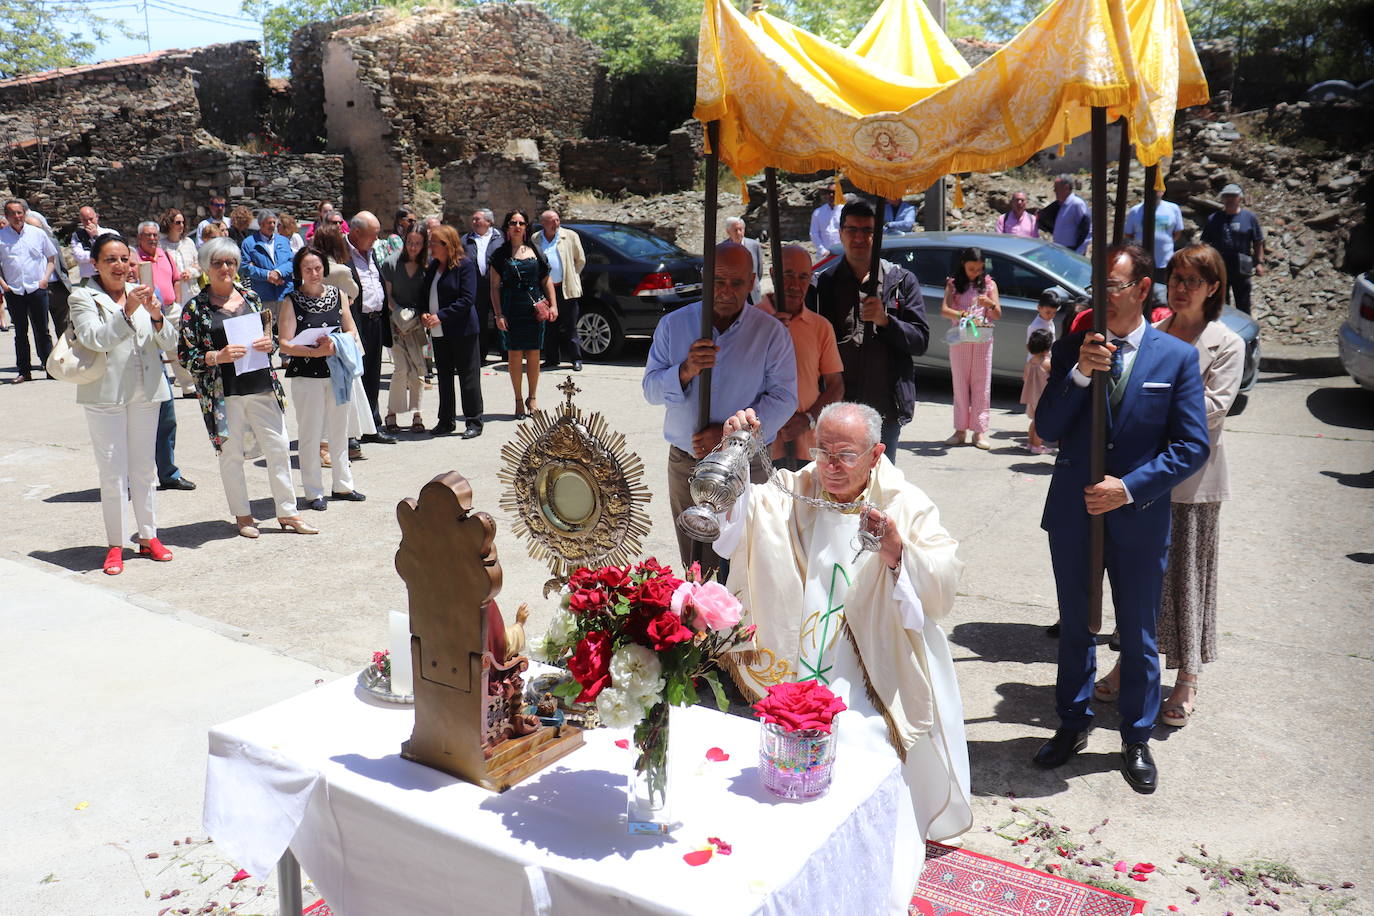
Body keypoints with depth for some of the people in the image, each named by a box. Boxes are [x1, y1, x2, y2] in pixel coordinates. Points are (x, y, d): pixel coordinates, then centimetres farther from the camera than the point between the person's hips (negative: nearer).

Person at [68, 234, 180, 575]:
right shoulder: (83, 298, -3)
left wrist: (156, 316, -15)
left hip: (145, 390, 4)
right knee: (113, 472, -1)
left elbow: (170, 342, 3)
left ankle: (148, 537, 23)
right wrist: (127, 312, -27)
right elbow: (94, 339, -19)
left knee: (144, 468, 12)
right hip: (105, 393, -4)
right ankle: (115, 545, 10)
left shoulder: (141, 293, 8)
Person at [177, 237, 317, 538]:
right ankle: (243, 516, 19)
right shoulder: (195, 308, -1)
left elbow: (271, 334, 18)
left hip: (262, 386, 3)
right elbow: (185, 355, -3)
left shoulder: (251, 297, 10)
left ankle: (287, 512, 13)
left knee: (279, 446, 3)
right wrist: (218, 357, -18)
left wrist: (269, 343, -5)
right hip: (223, 392, -3)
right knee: (231, 454, 5)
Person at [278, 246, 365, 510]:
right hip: (306, 376, -4)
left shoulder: (337, 295, 7)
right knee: (310, 434, 0)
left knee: (339, 431, 14)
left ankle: (342, 485, 27)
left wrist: (335, 345, -11)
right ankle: (313, 492, 10)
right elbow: (285, 344, -10)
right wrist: (316, 351, -23)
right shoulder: (292, 300, -4)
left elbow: (352, 331, 9)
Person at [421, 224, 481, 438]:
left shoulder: (465, 265, -9)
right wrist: (423, 314, -1)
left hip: (462, 331, -7)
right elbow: (425, 294, 19)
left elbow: (467, 299, -16)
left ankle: (474, 422, 7)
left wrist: (441, 316, -20)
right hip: (439, 332, 7)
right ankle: (446, 421, 20)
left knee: (468, 376, -1)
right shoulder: (432, 266, 13)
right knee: (443, 376, 12)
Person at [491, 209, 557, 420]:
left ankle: (532, 398, 18)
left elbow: (546, 281, 12)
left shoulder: (535, 252, 10)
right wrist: (498, 314, -7)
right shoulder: (500, 255, 4)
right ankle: (518, 401, 10)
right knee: (514, 354, 0)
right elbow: (495, 287, 1)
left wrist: (553, 305, 2)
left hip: (534, 307, 1)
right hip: (511, 309, -1)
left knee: (533, 354, 4)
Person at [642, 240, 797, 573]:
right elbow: (651, 389, 1)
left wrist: (731, 433, -18)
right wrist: (686, 370, -20)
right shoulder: (673, 325, 4)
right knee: (695, 567, 9)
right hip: (686, 466, 2)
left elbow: (783, 398, -6)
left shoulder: (771, 333, -2)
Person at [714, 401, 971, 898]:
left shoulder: (907, 504, 4)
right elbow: (722, 519, 1)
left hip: (868, 677, -2)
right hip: (789, 667, 2)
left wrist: (897, 551, -22)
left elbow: (943, 588, -3)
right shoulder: (789, 493, 10)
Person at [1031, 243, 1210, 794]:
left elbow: (1192, 447, -7)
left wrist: (1129, 488, -17)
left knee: (1138, 636, 12)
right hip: (1073, 515, 2)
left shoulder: (1177, 357, -5)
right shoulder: (1070, 350, 0)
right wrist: (1079, 374, -19)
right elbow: (1047, 430, -6)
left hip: (1139, 519, -2)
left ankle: (1136, 742, 30)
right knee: (1075, 629, 17)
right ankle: (1072, 726, 35)